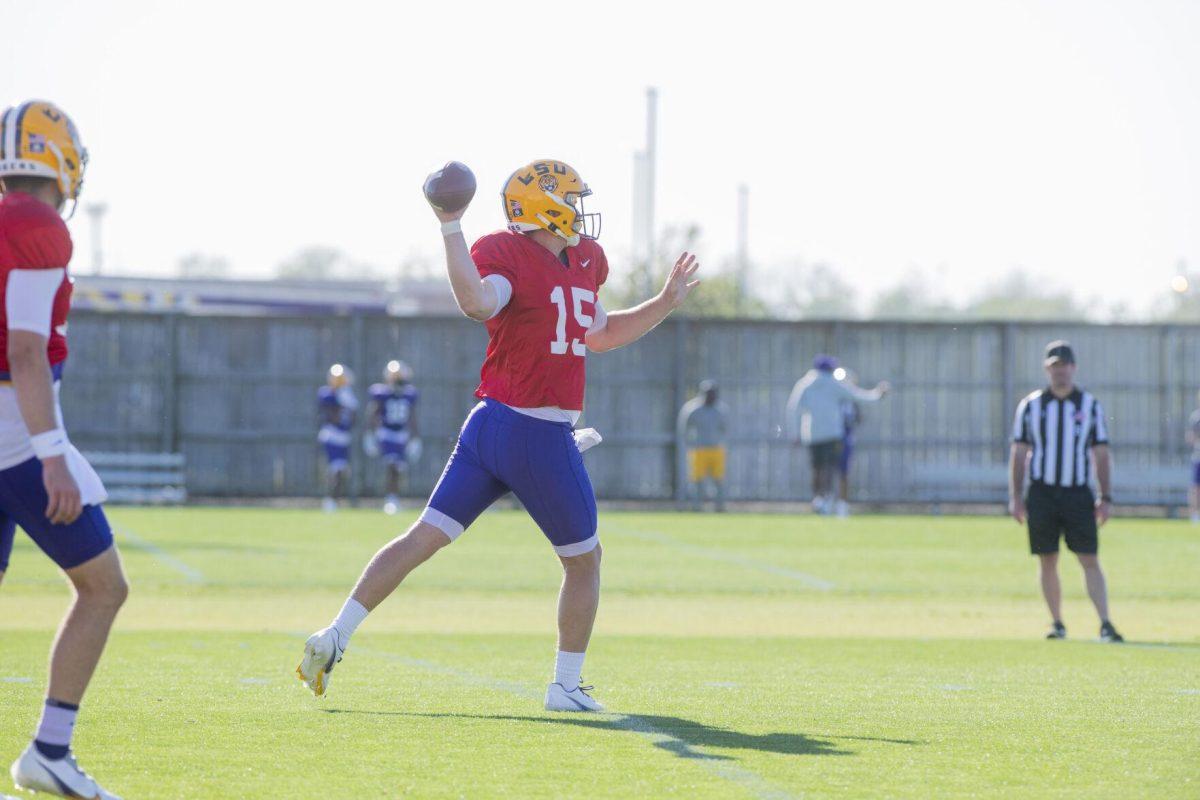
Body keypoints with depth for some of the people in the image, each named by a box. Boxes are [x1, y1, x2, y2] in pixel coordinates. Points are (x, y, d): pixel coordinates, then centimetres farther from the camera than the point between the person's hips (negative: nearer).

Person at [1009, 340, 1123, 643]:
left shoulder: (1090, 406, 6)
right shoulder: (1030, 406, 6)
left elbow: (1101, 455, 7)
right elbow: (1018, 453, 8)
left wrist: (1106, 498, 0)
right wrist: (1016, 497, 1)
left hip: (1078, 494, -1)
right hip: (1042, 493, 1)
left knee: (1090, 560, -8)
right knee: (1047, 561, 3)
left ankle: (1105, 625, -12)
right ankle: (1057, 623, 13)